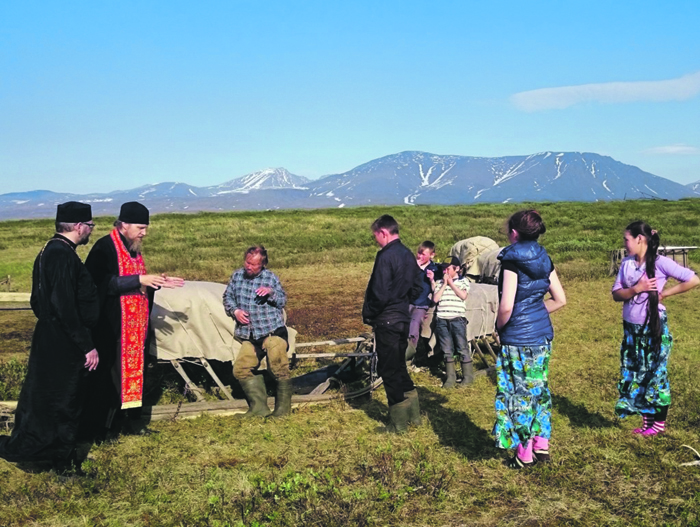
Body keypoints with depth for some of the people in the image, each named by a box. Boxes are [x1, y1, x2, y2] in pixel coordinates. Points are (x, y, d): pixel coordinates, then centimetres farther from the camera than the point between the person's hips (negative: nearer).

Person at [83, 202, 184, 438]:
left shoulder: (133, 248, 13)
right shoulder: (104, 248, -14)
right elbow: (104, 284, -24)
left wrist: (158, 282, 6)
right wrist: (139, 280, -24)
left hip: (134, 325, 8)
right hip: (111, 326, -8)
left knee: (133, 370, 12)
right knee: (109, 374, -3)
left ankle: (129, 418, 21)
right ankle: (98, 425, 7)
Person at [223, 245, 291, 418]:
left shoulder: (271, 277, 2)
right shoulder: (237, 276, 8)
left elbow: (283, 301, 5)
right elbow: (227, 297, 16)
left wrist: (271, 292, -15)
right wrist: (235, 311, -3)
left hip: (272, 331, -4)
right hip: (250, 336, 4)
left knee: (279, 368, -14)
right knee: (240, 370, -2)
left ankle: (283, 408, 0)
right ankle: (259, 407, 6)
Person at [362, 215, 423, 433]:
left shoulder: (386, 256, -19)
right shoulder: (408, 254, 8)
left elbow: (379, 293, -22)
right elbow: (417, 287, 14)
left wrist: (368, 315, -8)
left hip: (386, 321, -8)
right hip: (403, 318, 9)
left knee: (389, 370, 2)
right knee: (399, 367, 20)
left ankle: (398, 424, 10)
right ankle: (414, 414, 26)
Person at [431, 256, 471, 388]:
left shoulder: (463, 281, 8)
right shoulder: (439, 282, 13)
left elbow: (463, 295, -9)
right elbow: (435, 299, 2)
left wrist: (451, 283, -3)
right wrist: (444, 284, 0)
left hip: (457, 319, -3)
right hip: (442, 320, 3)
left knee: (462, 349, -1)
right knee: (447, 351, 7)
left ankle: (468, 376, 8)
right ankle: (450, 377, 14)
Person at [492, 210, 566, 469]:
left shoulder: (512, 260, -16)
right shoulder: (543, 259, 6)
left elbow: (506, 306, -23)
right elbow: (560, 299, 10)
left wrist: (499, 326, -6)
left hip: (518, 338, -7)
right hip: (543, 334, 7)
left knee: (520, 392, 4)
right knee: (538, 388, 17)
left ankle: (524, 453, 14)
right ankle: (541, 444, 26)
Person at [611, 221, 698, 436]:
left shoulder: (660, 262, -14)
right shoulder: (626, 263, 1)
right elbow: (616, 294, -2)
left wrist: (664, 293, -13)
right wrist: (635, 289, -20)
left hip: (654, 328, -6)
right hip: (631, 328, 6)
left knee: (656, 374, 5)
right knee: (634, 374, 12)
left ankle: (659, 423, 19)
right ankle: (647, 420, 25)